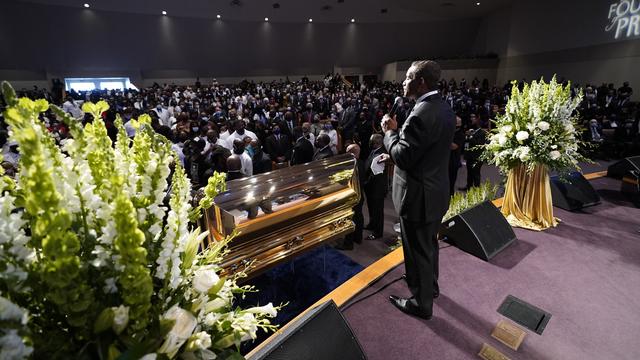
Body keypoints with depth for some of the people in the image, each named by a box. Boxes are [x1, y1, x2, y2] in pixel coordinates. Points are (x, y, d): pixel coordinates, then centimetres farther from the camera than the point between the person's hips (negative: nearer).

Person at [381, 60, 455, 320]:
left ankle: (422, 303, 30)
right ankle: (431, 285, 49)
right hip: (436, 191, 10)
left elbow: (402, 157, -25)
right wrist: (398, 130, 5)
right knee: (429, 244, 27)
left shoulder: (421, 114, -26)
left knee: (418, 251, 9)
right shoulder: (444, 109, 5)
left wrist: (390, 131, -11)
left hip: (418, 196, -10)